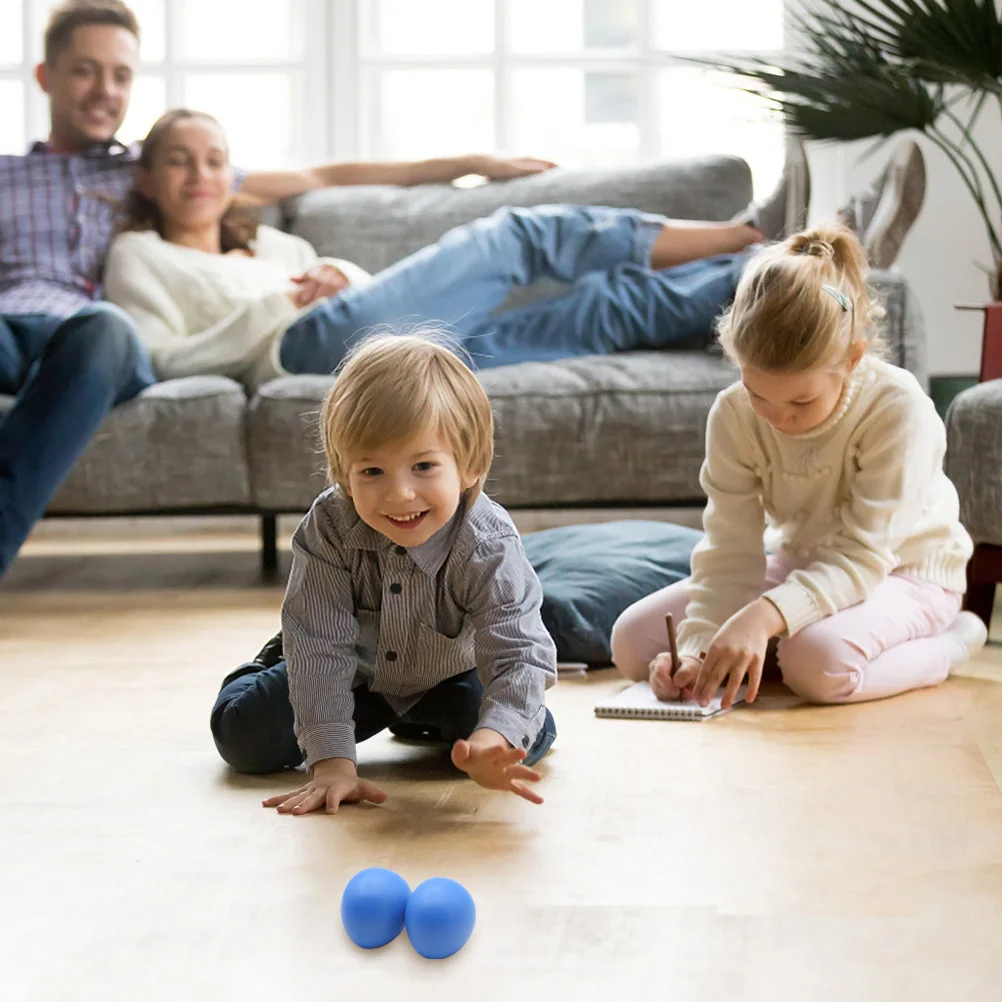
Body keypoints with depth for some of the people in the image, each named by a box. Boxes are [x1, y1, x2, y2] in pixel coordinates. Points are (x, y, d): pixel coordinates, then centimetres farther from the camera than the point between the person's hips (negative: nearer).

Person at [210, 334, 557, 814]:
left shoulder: (488, 546, -36)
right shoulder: (328, 528, -33)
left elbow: (519, 654, -43)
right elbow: (321, 646, -34)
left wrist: (493, 740, -64)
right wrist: (331, 761, -42)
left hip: (448, 674, 0)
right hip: (356, 671, 0)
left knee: (530, 738, -18)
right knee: (243, 736, -9)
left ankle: (427, 720, 15)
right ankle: (275, 667, 28)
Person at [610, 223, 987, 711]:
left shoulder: (899, 410, -30)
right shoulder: (733, 416, -17)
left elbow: (862, 557, -32)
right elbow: (730, 551, -17)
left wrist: (763, 616, -48)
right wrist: (698, 649, -35)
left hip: (902, 569, -5)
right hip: (798, 562, 5)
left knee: (819, 662, -39)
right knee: (632, 640, -10)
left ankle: (946, 643, -9)